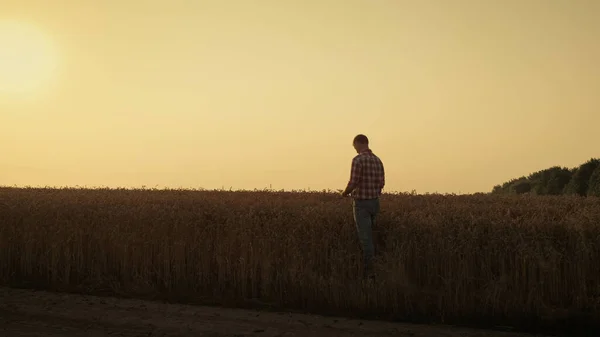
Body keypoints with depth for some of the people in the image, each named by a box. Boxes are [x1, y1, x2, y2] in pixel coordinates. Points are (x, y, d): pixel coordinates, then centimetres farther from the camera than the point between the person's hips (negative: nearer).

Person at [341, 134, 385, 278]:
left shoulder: (358, 159, -15)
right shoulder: (378, 160, 9)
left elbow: (353, 182, -20)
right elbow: (381, 183, 10)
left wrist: (345, 192, 2)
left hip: (361, 203, -7)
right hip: (374, 201, 7)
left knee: (365, 237, -4)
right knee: (369, 234, 20)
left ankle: (369, 269, -3)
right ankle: (369, 262, 28)